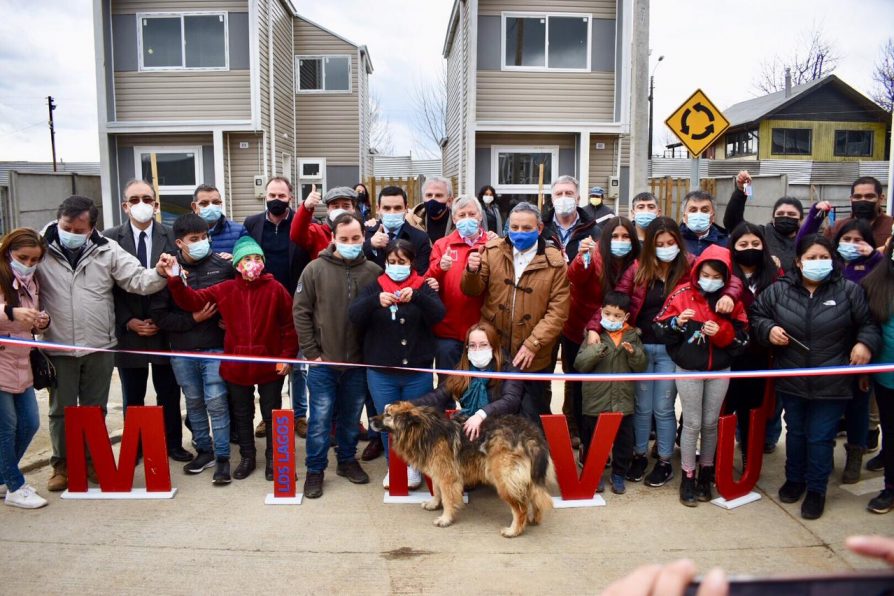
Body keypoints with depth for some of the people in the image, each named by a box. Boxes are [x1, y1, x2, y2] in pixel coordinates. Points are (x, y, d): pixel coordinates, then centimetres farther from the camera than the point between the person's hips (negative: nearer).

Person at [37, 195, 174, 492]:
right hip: (58, 349, -1)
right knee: (61, 410, 13)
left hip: (99, 346, 1)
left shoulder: (107, 250, -2)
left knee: (96, 408, 15)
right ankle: (62, 465, 30)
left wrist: (159, 273, -27)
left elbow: (138, 281, -6)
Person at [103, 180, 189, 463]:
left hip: (165, 330, 0)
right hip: (127, 330, 0)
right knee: (132, 397, 13)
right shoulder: (110, 238, -1)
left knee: (169, 393, 11)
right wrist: (128, 321, -10)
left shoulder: (173, 237, -1)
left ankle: (173, 444, 26)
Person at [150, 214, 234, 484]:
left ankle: (222, 457, 8)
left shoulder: (222, 265, -4)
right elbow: (159, 315, -4)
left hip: (215, 347, -2)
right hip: (182, 350, 2)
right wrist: (193, 320, -13)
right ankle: (204, 450, 29)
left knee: (216, 402, -4)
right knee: (194, 402, 14)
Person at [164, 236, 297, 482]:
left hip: (270, 366, -2)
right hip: (236, 367, 3)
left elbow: (289, 325, -5)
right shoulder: (225, 290, -1)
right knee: (242, 415, 17)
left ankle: (273, 458, 29)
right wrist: (175, 280, -19)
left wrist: (287, 356, -8)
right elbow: (192, 301, -4)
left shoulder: (275, 289, -9)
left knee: (272, 414, 12)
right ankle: (247, 457, 35)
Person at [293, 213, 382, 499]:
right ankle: (315, 470, 20)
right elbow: (300, 312, -4)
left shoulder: (374, 271, -2)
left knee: (352, 417, 16)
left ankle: (347, 461, 35)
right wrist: (312, 352, -7)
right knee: (320, 417, 4)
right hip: (323, 361, -2)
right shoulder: (316, 269, -6)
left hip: (358, 362, 2)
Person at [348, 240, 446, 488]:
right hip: (381, 372, 1)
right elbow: (353, 316, -11)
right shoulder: (375, 287, 3)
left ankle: (413, 466, 30)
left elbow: (439, 314, -15)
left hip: (418, 371, -1)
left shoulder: (423, 287, 1)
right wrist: (375, 301, -31)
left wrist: (416, 296, -33)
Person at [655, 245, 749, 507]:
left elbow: (743, 338, -1)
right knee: (692, 424, 3)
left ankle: (706, 473, 28)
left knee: (711, 423, 11)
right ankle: (687, 477, 15)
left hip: (720, 370, 2)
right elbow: (661, 330, -6)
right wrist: (677, 323, -25)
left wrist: (721, 332, -18)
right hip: (688, 370, -2)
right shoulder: (682, 295, -7)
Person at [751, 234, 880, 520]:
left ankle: (816, 490, 23)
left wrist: (865, 343, -15)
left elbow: (868, 323, 3)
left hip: (831, 384, -2)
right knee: (795, 432, 19)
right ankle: (794, 479, 38)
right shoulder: (779, 290, -4)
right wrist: (768, 330, -11)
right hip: (791, 381, 2)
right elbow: (756, 314, 7)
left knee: (820, 437, 5)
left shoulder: (849, 290, -5)